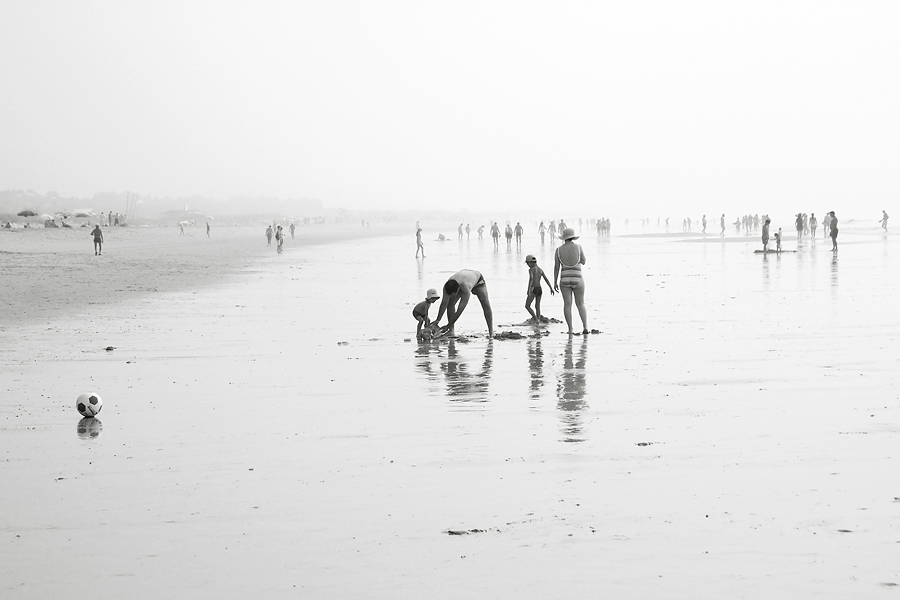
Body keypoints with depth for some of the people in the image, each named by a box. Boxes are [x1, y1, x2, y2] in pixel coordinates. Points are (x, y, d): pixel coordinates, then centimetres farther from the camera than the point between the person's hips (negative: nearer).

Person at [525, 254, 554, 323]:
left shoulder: (531, 270, -10)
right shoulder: (540, 270, 9)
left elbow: (531, 279, -26)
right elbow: (546, 279, 7)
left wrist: (528, 289, -35)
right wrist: (551, 288, 9)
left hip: (533, 289, -7)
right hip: (540, 289, 7)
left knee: (527, 306, 4)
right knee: (537, 306, 16)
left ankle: (536, 319, -9)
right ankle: (538, 322, 14)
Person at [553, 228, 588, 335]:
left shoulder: (559, 250, -2)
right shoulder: (578, 247, -5)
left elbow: (556, 267, -1)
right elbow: (583, 262, 6)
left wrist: (555, 282, 6)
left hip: (564, 280, 1)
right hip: (577, 279, -1)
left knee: (567, 305, 6)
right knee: (580, 304, 10)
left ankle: (570, 329, 2)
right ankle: (585, 327, -4)